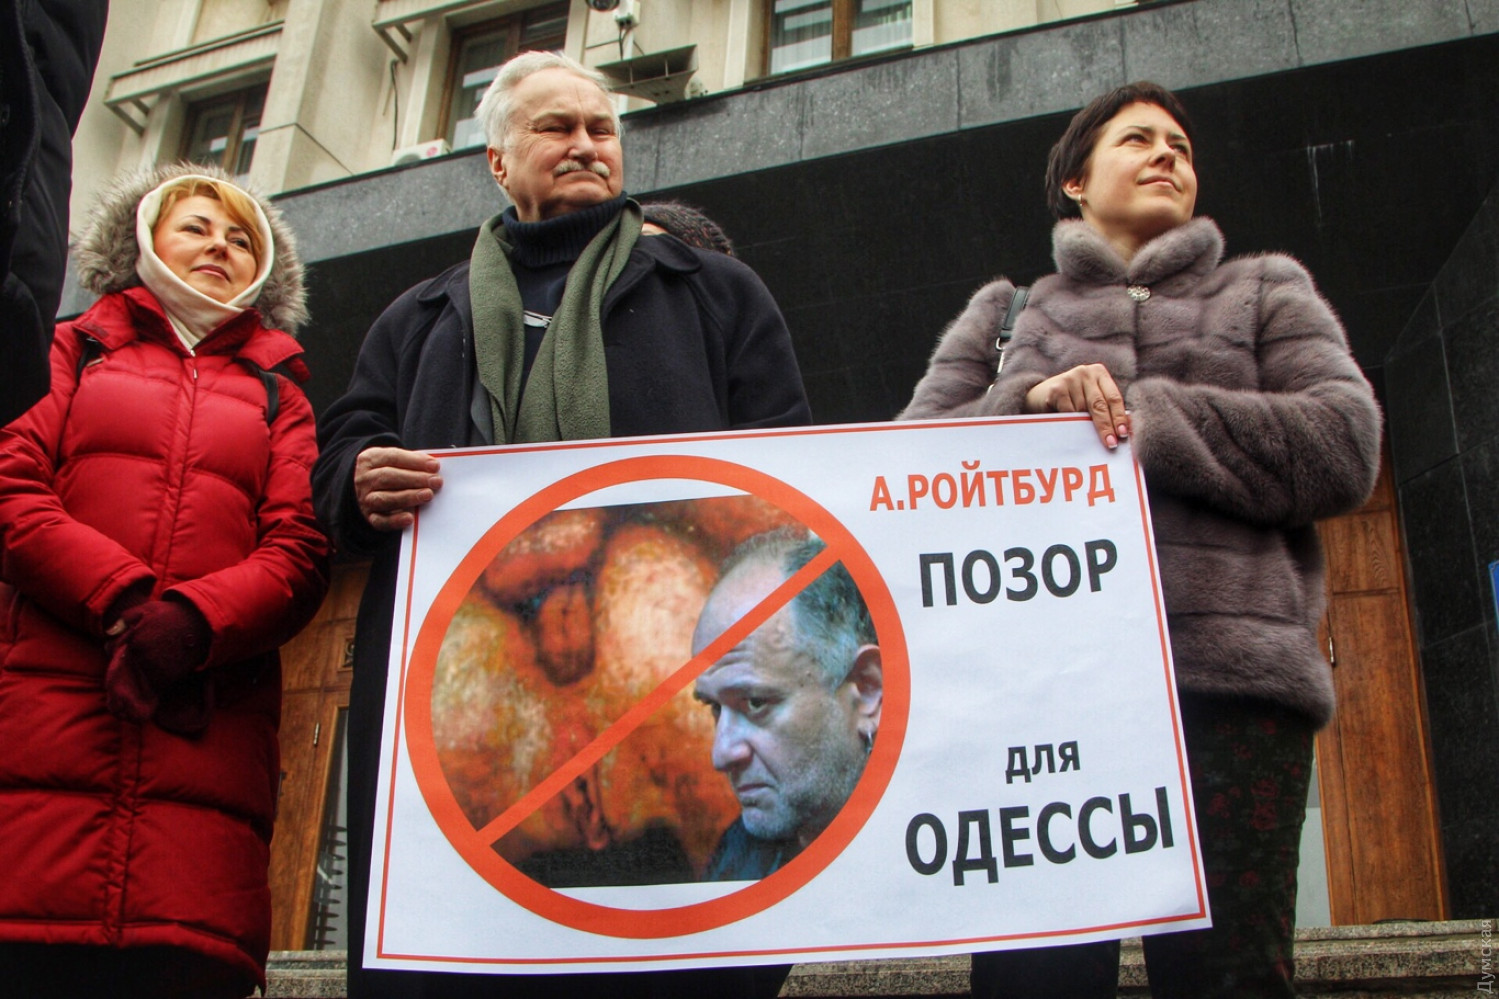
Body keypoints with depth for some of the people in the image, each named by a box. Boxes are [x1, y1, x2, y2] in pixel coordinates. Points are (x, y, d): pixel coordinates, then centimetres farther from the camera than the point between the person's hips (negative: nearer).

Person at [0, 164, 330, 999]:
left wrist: (192, 621, -12)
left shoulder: (280, 394, 22)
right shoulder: (77, 351, 23)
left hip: (207, 723, 0)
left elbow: (300, 553, 8)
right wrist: (123, 603, -9)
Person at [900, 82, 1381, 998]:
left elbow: (1344, 444, 7)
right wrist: (1034, 406, -6)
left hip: (1229, 676, 0)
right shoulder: (1004, 313, 26)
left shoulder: (1266, 292, 25)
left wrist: (1140, 420, -1)